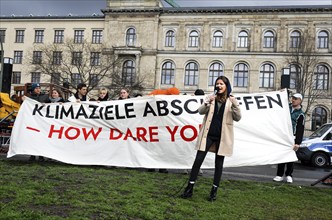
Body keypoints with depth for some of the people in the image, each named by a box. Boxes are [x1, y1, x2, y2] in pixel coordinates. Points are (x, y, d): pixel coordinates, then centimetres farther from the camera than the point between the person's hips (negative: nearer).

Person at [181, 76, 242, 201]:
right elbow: (201, 111, -1)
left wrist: (235, 105, -18)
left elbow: (237, 118, -2)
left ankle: (214, 191, 18)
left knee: (219, 163, 7)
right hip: (208, 134, 1)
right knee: (198, 160, -2)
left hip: (222, 136, -1)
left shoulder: (231, 100, 3)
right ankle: (189, 188, 5)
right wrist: (207, 103, -20)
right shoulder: (211, 97, 8)